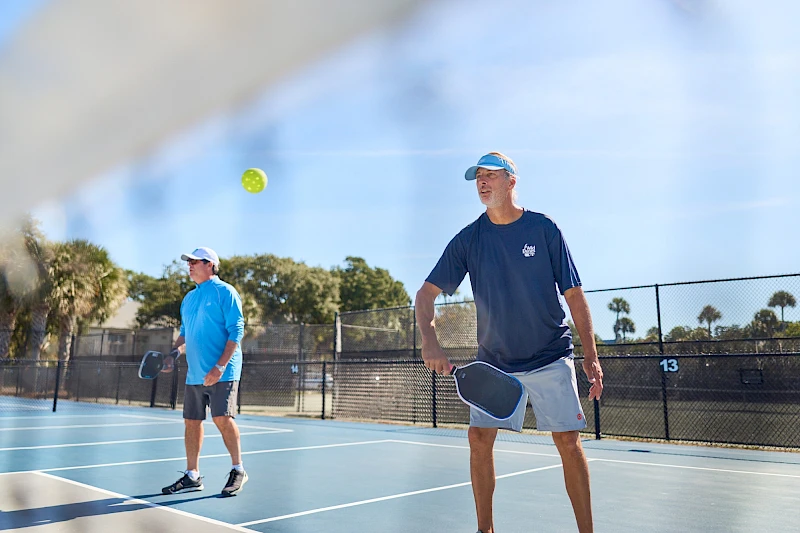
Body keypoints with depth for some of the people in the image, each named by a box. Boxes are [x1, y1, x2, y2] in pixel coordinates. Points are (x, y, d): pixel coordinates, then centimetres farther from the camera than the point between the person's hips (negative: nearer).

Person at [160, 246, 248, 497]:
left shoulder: (225, 292, -6)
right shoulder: (188, 299, 17)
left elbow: (236, 331, -13)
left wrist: (220, 366, -20)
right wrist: (175, 352, 5)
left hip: (222, 372, -7)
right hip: (194, 373, 8)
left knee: (222, 418, -12)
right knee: (191, 421, 8)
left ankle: (238, 471, 4)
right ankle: (192, 476, 20)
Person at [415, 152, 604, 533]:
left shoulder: (543, 228, -6)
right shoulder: (468, 239, -2)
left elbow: (574, 294, -4)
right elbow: (426, 293, -3)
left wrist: (591, 355, -9)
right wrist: (430, 341, -20)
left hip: (550, 356, -2)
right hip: (494, 360, 2)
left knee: (568, 440, -4)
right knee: (479, 437, -2)